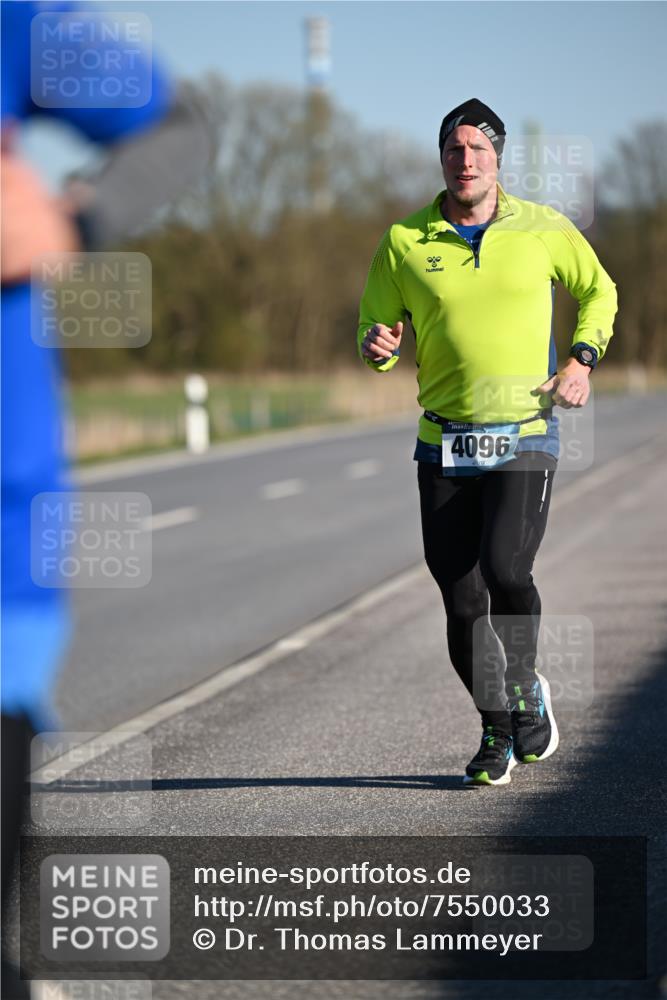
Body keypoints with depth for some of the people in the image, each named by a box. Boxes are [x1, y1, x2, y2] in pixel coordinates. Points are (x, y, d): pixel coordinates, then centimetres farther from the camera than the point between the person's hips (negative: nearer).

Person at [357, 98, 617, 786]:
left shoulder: (543, 229, 3)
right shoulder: (405, 241, 3)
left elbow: (598, 291, 18)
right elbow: (376, 323, 12)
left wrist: (581, 358, 4)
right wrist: (375, 346, -12)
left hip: (527, 433, -2)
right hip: (444, 443, 2)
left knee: (505, 569, -20)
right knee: (460, 595, 0)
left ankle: (525, 692, 8)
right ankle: (498, 730, 19)